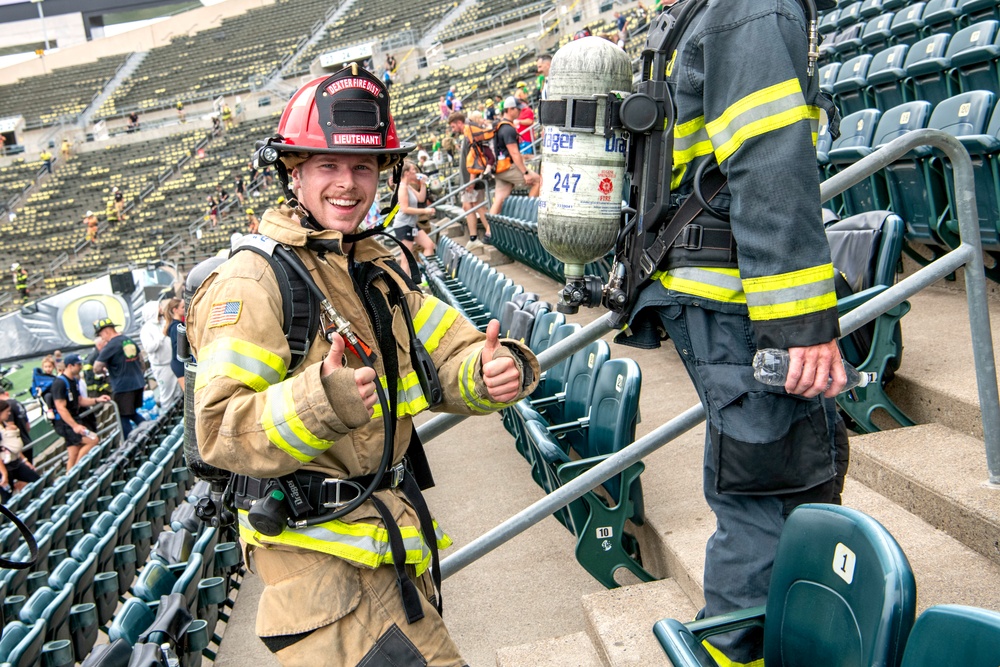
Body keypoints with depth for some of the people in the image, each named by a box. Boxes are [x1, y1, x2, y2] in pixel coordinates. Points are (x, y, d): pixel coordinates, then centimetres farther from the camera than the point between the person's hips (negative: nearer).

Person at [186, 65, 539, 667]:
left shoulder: (379, 270, 9)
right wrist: (318, 403, -41)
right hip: (316, 544, -8)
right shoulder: (254, 279, -17)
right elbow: (221, 432, -24)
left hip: (392, 530, 8)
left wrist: (492, 372, -20)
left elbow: (450, 357, 2)